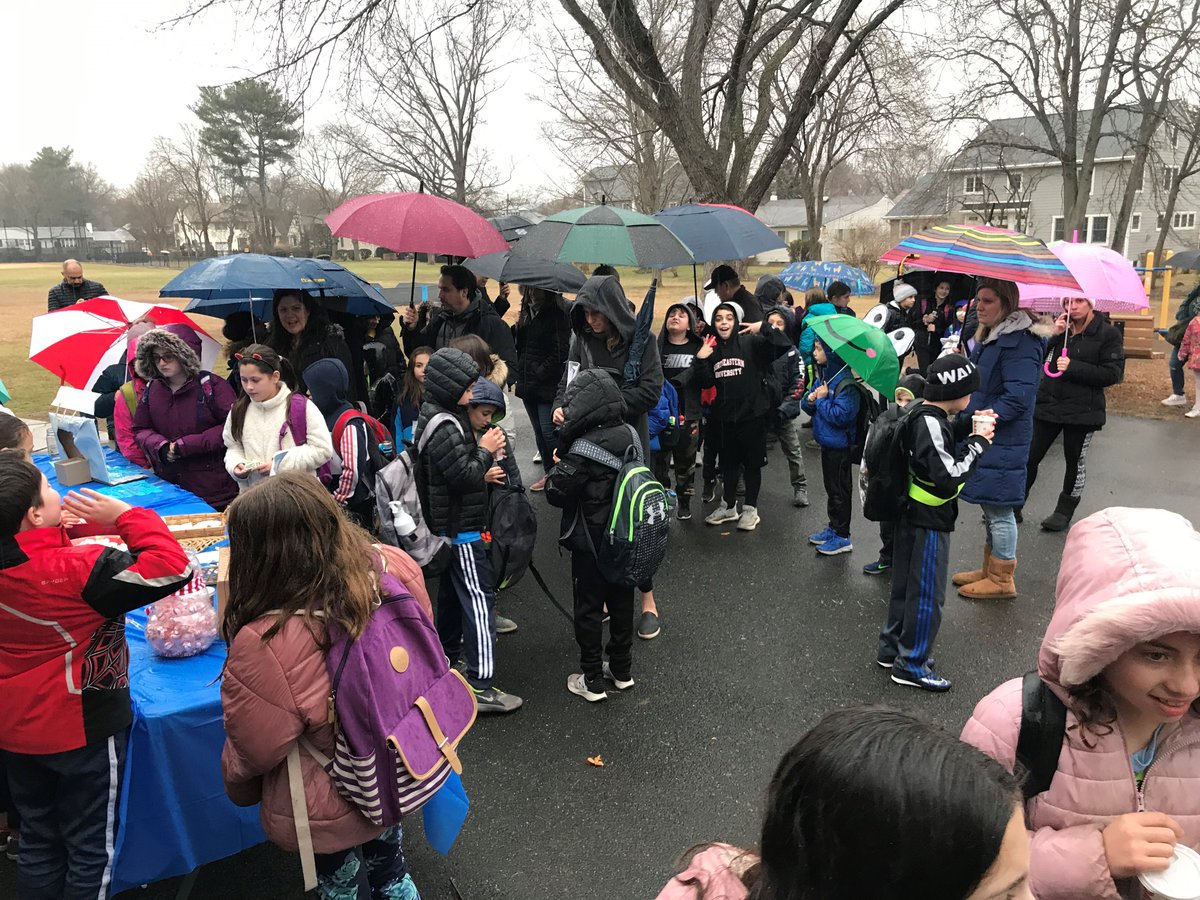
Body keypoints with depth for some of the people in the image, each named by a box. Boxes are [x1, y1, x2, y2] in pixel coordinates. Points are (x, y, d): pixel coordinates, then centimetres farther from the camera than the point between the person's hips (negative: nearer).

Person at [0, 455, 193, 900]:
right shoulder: (77, 570, -29)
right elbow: (173, 567, -32)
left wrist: (61, 529, -3)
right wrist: (126, 515, -23)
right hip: (81, 730, -7)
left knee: (38, 840, 24)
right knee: (92, 848, 13)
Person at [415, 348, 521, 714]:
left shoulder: (431, 416, 9)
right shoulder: (445, 426, -22)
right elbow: (464, 477, -25)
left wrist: (483, 470, 4)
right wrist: (486, 451, -12)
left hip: (446, 525, 11)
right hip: (460, 529, -11)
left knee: (453, 591, 23)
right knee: (479, 599, -8)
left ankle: (448, 653, 40)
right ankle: (480, 685, -7)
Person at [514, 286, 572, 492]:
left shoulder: (558, 314, -10)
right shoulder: (527, 312, 12)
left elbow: (560, 352, -15)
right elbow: (518, 343, 20)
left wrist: (540, 372, -15)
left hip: (548, 384, -8)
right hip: (528, 383, 8)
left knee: (548, 432, -8)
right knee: (539, 431, 14)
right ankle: (549, 473, 26)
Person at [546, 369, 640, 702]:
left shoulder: (584, 449, -24)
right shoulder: (628, 434, -5)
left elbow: (556, 493, -19)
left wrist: (560, 465, -1)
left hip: (591, 544, -6)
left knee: (589, 609, 8)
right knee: (621, 602, 18)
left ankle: (592, 680, 18)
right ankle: (622, 670, 33)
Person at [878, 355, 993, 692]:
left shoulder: (922, 413, 4)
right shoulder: (932, 424, -24)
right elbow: (948, 478, -26)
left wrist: (971, 435, 4)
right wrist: (979, 444, -18)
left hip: (912, 514, 10)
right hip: (929, 521, -10)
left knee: (905, 583, 19)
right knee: (928, 594, 3)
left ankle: (891, 648, 32)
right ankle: (911, 664, 14)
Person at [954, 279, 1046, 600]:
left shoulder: (1020, 342, -17)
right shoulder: (988, 336, 13)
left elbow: (1018, 396, -24)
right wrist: (967, 415, 10)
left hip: (1003, 441, -10)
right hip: (982, 436, 10)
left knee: (999, 509, 1)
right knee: (990, 507, 18)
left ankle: (1002, 580, 13)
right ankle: (990, 569, 31)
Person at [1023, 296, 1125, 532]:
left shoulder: (1108, 334, -5)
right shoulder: (1061, 328, 8)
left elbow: (1113, 374, -11)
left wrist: (1072, 367, -19)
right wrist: (1053, 335, -11)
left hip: (1081, 411, -3)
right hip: (1047, 404, 3)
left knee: (1076, 462, 11)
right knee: (1030, 457, 0)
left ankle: (1064, 512, 26)